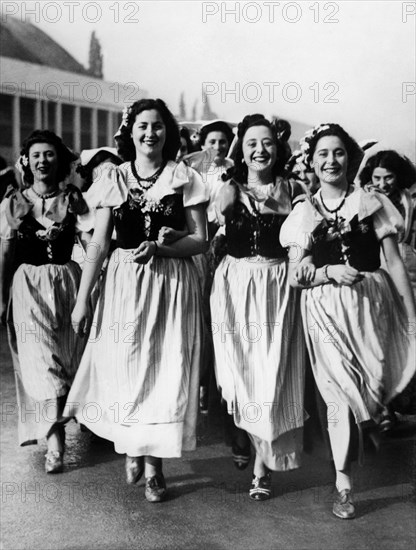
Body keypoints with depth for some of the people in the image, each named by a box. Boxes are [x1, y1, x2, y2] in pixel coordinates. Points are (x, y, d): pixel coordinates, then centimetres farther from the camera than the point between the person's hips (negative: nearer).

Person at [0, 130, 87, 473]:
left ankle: (52, 430, 24)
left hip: (67, 284, 1)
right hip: (29, 287, 0)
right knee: (43, 365, -4)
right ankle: (55, 444, 3)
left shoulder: (73, 199, 2)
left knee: (67, 362, 6)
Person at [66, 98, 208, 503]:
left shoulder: (183, 178, 1)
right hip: (124, 282, 1)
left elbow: (200, 240, 0)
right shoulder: (113, 178, 5)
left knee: (165, 367, 1)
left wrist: (159, 248, -17)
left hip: (171, 282, -1)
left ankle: (153, 461, 17)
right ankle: (131, 447, 29)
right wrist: (82, 299, -1)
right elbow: (98, 244, 4)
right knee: (123, 366, 3)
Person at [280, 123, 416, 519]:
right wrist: (331, 272, -14)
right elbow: (296, 276, 4)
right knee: (340, 391, -1)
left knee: (376, 385, -4)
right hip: (325, 309, 0)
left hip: (372, 302, 0)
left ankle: (370, 422, 34)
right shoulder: (303, 213, 8)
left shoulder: (371, 203, 5)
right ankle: (343, 483, 12)